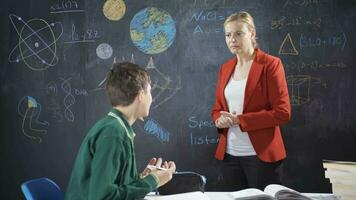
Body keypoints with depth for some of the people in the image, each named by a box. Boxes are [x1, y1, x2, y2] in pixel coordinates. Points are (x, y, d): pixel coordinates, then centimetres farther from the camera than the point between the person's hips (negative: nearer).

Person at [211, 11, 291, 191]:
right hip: (229, 154, 6)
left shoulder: (270, 64, -8)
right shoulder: (225, 68, 11)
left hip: (261, 155, -6)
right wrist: (220, 119, -6)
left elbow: (282, 113, -13)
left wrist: (239, 120, -16)